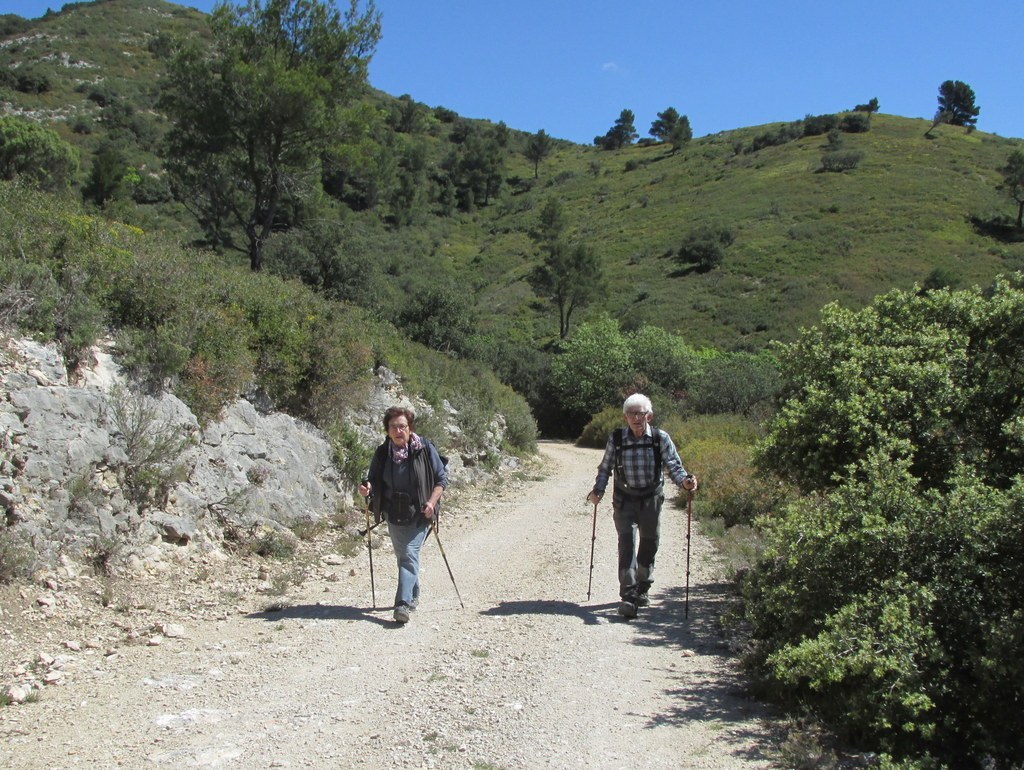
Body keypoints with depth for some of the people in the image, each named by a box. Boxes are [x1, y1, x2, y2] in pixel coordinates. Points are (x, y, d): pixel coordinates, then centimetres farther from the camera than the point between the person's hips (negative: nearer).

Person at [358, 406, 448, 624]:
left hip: (419, 514, -4)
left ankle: (403, 603, -21)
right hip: (394, 514, 4)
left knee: (409, 554, -15)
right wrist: (367, 487, -16)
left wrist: (432, 502, -18)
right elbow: (374, 478, 8)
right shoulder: (383, 452, -1)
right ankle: (413, 595, 35)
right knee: (402, 556, 15)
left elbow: (441, 479, -4)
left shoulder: (425, 448, -10)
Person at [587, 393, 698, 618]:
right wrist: (598, 490, -11)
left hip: (651, 499, 1)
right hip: (625, 500, -1)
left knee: (649, 544, 12)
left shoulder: (660, 438, -7)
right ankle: (628, 596, -17)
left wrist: (684, 480, -28)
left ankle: (642, 589, 33)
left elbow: (673, 465, -9)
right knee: (627, 542, -14)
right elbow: (605, 468, 2)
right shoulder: (616, 439, -6)